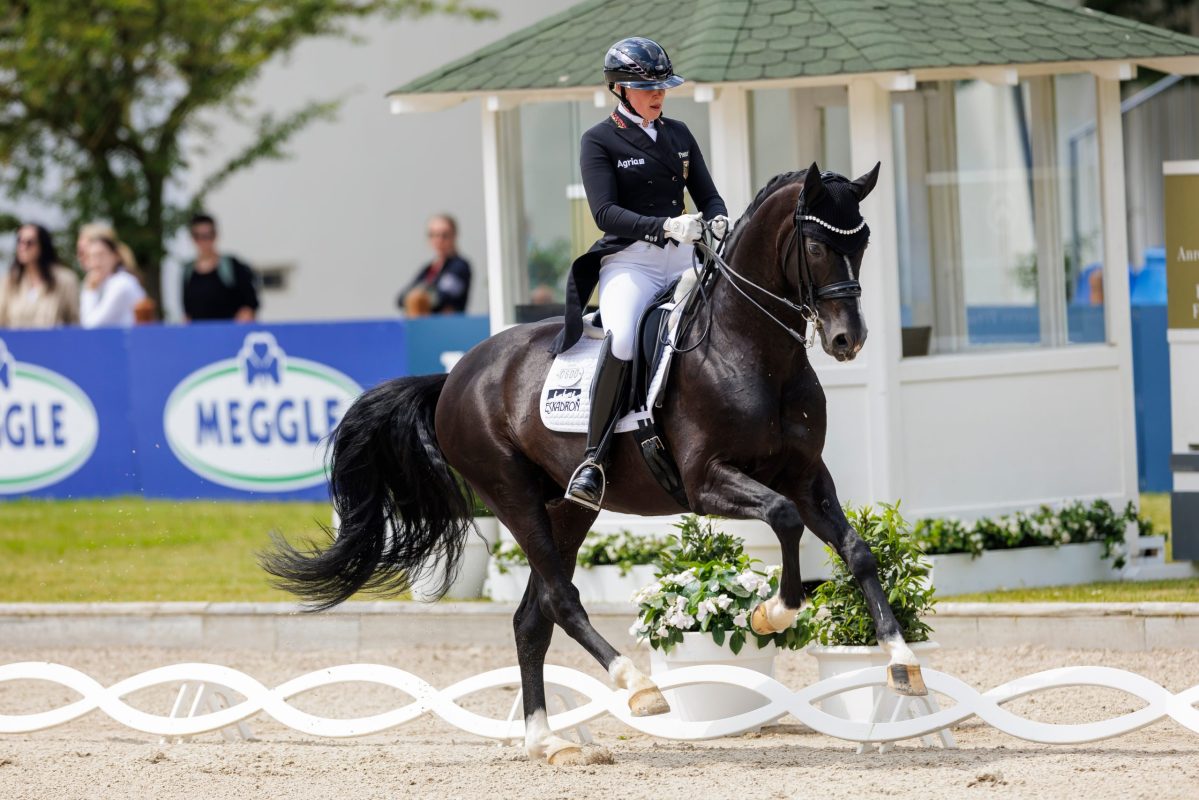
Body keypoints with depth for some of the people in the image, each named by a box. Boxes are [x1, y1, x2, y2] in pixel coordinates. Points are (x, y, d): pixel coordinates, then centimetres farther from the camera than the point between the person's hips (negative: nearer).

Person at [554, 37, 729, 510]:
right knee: (621, 338, -34)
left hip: (683, 258, 6)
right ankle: (594, 459, -30)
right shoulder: (600, 142, 0)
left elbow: (707, 195, 15)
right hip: (629, 261, -6)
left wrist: (718, 222, -9)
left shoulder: (678, 135, 16)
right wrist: (665, 226, -26)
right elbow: (605, 213, -11)